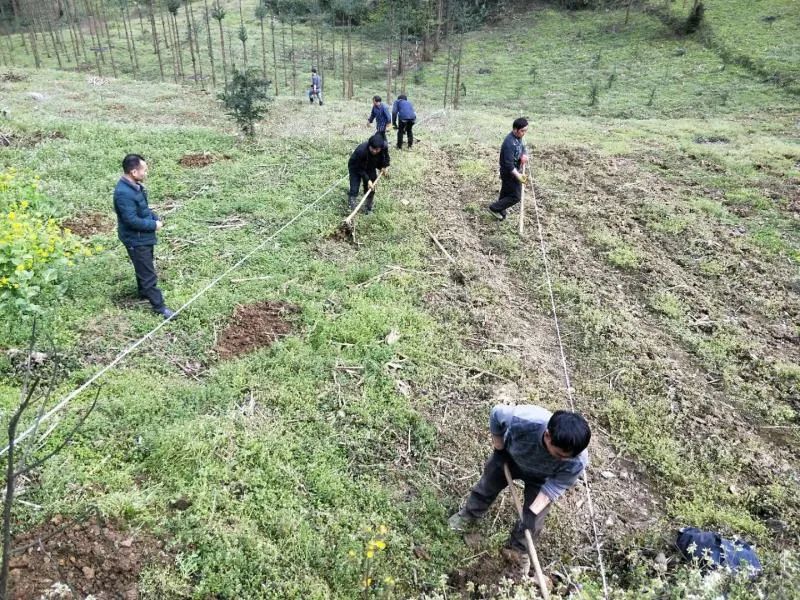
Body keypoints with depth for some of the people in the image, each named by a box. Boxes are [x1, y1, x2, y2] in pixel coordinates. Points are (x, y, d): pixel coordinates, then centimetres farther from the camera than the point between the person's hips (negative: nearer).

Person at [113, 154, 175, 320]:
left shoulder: (135, 185, 2)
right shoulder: (124, 193, -29)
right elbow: (132, 221, -29)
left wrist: (155, 218, -1)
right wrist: (154, 225, -18)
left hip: (143, 237, 10)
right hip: (136, 240, -10)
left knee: (143, 267, 27)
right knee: (148, 274, 0)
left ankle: (143, 292, 48)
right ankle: (159, 306, 9)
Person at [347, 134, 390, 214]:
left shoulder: (385, 146, -28)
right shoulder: (361, 150, -42)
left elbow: (385, 155, 0)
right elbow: (359, 168, -27)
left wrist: (384, 166, -8)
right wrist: (367, 180, -30)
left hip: (370, 168, 4)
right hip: (356, 168, -4)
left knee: (371, 189, 5)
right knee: (354, 190, -14)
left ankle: (368, 209, 24)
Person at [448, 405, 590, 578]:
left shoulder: (577, 461, -41)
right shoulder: (523, 420, -48)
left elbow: (556, 485, -24)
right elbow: (497, 413, -25)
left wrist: (533, 511, -31)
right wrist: (499, 447, -13)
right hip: (510, 457, 0)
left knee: (533, 519, 8)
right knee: (488, 483, 21)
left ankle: (519, 549, 40)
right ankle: (470, 513, 53)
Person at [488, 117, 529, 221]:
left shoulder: (518, 137, 1)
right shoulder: (509, 143, -30)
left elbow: (522, 148, 9)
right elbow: (509, 164, -30)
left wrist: (524, 155, -16)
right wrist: (518, 176, -33)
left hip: (515, 171, 9)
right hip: (509, 173, -9)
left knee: (505, 194, 21)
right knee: (516, 196, 0)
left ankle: (500, 213, 36)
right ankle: (494, 208, 12)